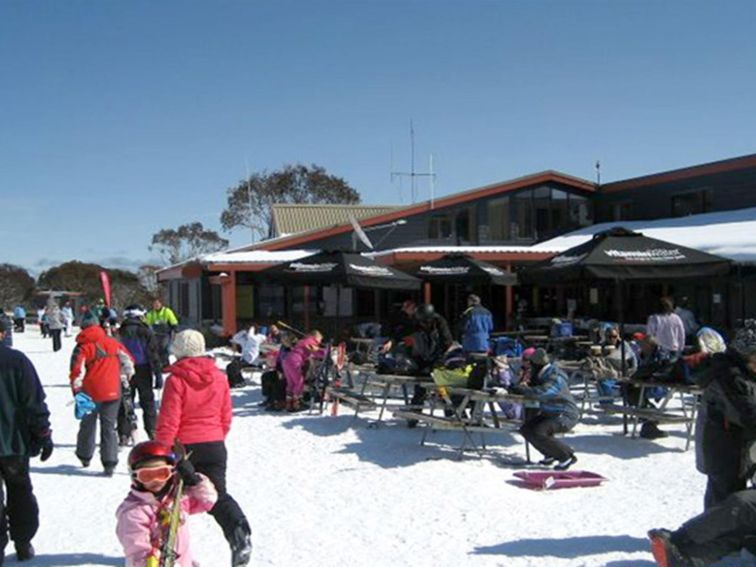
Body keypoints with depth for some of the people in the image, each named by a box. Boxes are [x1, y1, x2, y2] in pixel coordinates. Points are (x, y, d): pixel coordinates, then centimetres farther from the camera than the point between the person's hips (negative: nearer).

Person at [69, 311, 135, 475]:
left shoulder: (82, 347, -9)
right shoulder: (112, 343, 2)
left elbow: (77, 372, -14)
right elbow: (128, 360, 8)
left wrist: (77, 391, -6)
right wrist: (125, 378, 22)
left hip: (90, 393, -2)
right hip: (112, 392, 2)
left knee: (88, 425, 20)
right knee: (109, 427, 7)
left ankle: (85, 457, 36)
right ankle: (109, 464, -1)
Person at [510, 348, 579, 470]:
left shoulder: (556, 379, -26)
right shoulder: (542, 375, 5)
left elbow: (541, 393, -40)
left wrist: (521, 389, -31)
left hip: (566, 416, -10)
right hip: (549, 414, 10)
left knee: (537, 433, -26)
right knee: (526, 429, 0)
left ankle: (568, 457, -13)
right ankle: (550, 455, 13)